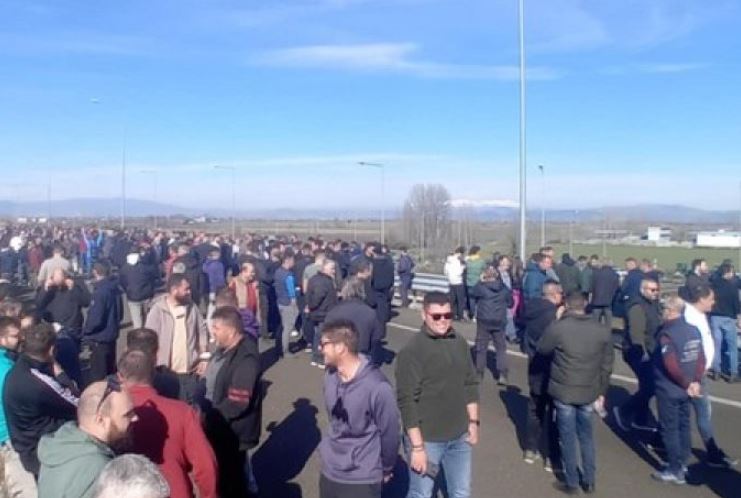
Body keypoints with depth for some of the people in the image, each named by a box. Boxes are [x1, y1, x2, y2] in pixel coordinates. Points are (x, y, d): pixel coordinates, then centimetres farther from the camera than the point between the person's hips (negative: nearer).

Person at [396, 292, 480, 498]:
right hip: (426, 439, -5)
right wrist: (417, 446, -18)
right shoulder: (412, 351, -17)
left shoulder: (460, 344, 1)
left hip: (459, 437, 6)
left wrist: (473, 422, 10)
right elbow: (407, 402, -18)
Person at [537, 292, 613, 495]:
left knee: (568, 437, 10)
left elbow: (542, 349, 1)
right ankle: (589, 481, 29)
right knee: (586, 436, 20)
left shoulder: (557, 328, -16)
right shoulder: (603, 330, -3)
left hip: (563, 391, -3)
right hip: (589, 392, 3)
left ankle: (572, 483, 21)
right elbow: (606, 365, 3)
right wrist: (601, 391, 14)